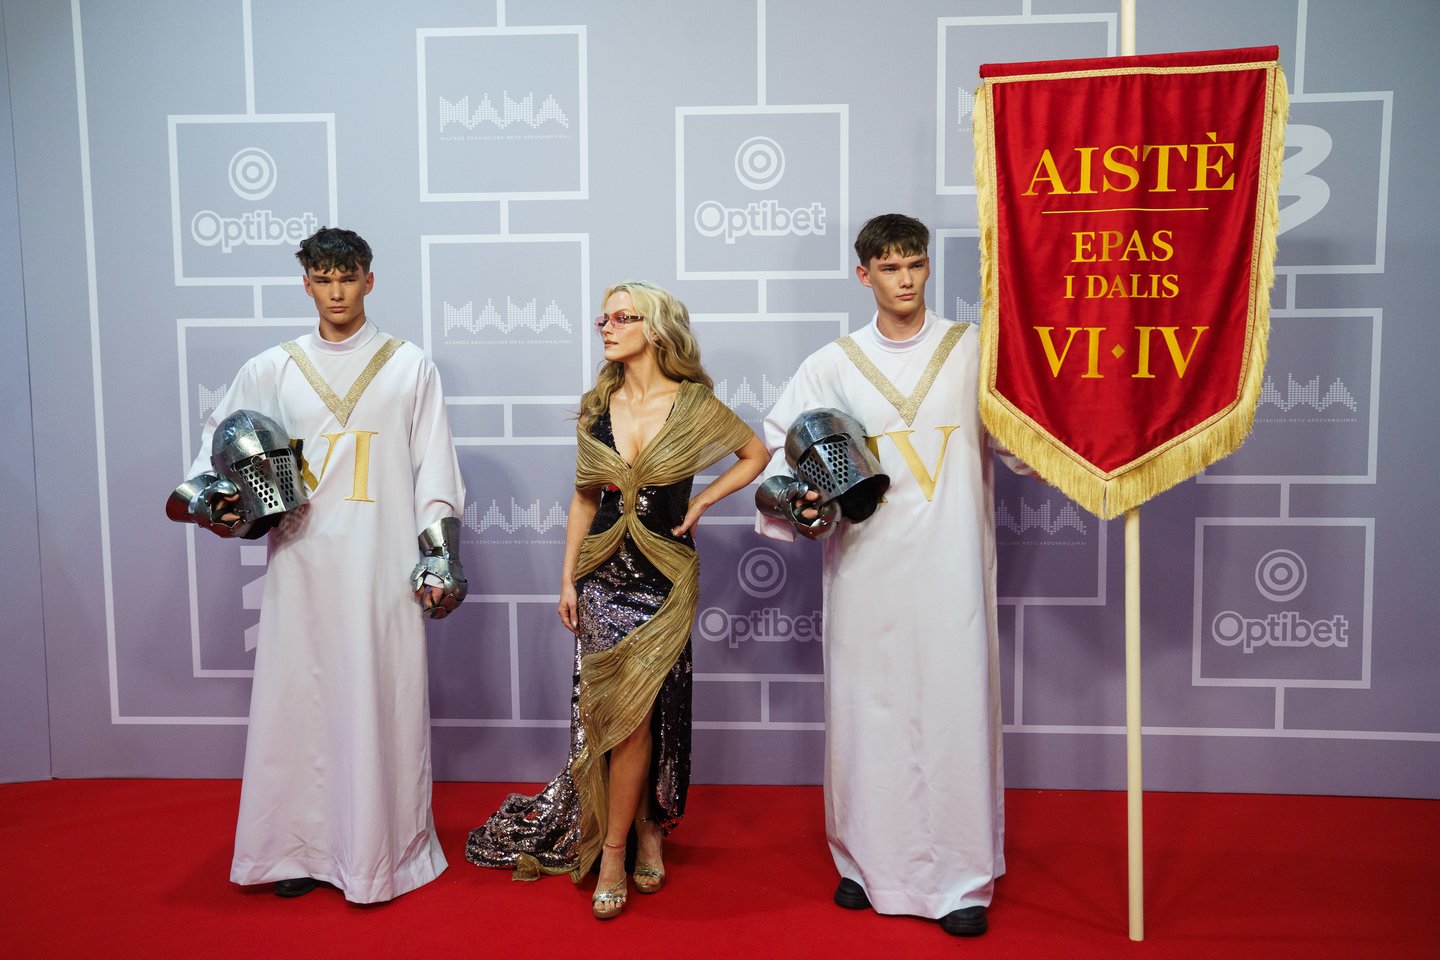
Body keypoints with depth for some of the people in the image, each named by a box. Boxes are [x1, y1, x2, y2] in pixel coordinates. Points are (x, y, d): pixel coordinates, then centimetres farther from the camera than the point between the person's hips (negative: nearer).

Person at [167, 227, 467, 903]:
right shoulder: (273, 370, 11)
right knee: (299, 697, 3)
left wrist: (439, 556, -3)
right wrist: (209, 495, -1)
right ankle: (302, 846, 16)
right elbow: (220, 443, 19)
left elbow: (435, 472, 4)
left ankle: (384, 848, 11)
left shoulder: (409, 367, 7)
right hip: (303, 562, 2)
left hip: (383, 565, -2)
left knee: (383, 700, 0)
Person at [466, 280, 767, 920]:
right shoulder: (597, 406, 5)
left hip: (665, 578, -3)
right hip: (603, 573, 3)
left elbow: (756, 454, 10)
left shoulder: (694, 404, -4)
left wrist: (702, 501, -1)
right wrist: (567, 578, 7)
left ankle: (613, 851, 11)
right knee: (611, 714, 4)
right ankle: (647, 830, 25)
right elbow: (585, 496, 10)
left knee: (633, 711, -5)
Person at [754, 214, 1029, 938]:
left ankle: (961, 878, 13)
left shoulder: (975, 350, 7)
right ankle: (870, 860, 23)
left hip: (951, 566, -1)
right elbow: (778, 445, 9)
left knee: (956, 707, 0)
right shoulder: (832, 365, 8)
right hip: (866, 564, 1)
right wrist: (800, 505, -7)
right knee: (867, 709, 6)